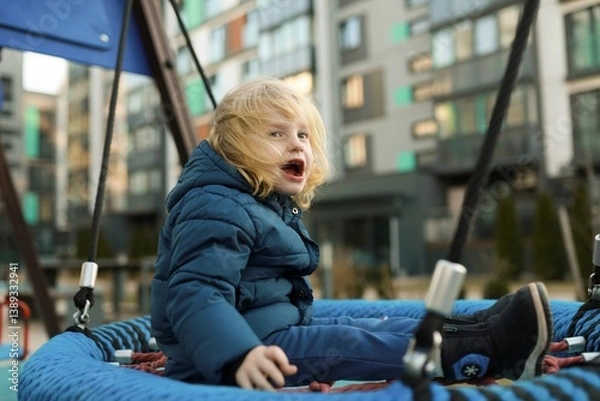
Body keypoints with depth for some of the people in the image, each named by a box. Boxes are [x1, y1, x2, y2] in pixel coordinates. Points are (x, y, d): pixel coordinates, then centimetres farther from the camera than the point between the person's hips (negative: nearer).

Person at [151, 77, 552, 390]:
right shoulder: (216, 209, -20)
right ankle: (483, 350, -29)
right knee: (344, 346, -24)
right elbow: (195, 295, -33)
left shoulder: (273, 204, 15)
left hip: (277, 330, 11)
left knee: (369, 327, -2)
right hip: (220, 363, -11)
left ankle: (472, 335, -9)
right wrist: (239, 356, -47)